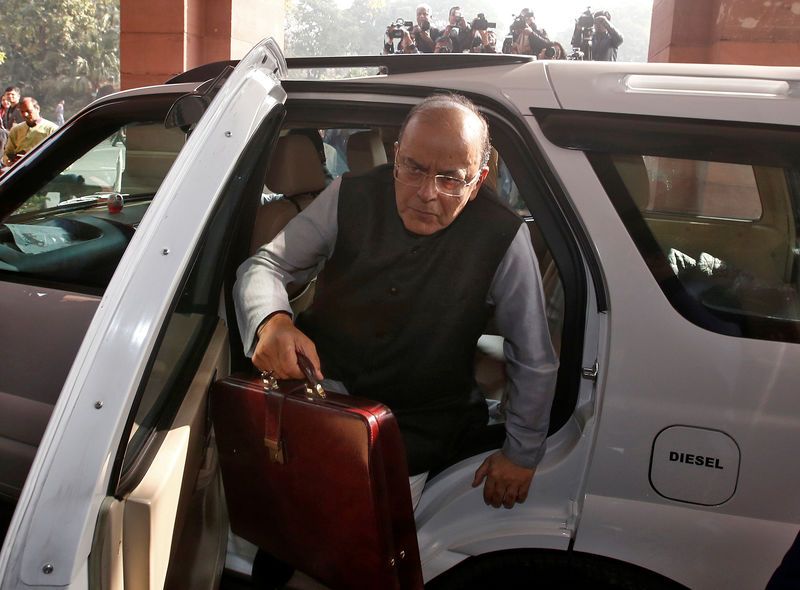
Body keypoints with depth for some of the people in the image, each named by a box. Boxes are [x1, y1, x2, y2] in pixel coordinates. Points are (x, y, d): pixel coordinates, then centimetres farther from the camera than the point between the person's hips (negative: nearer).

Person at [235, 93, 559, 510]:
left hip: (412, 441, -1)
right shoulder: (350, 198, -7)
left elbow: (534, 360, -1)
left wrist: (521, 454, 6)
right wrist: (271, 320, -25)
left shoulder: (503, 238, -11)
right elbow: (265, 265, -2)